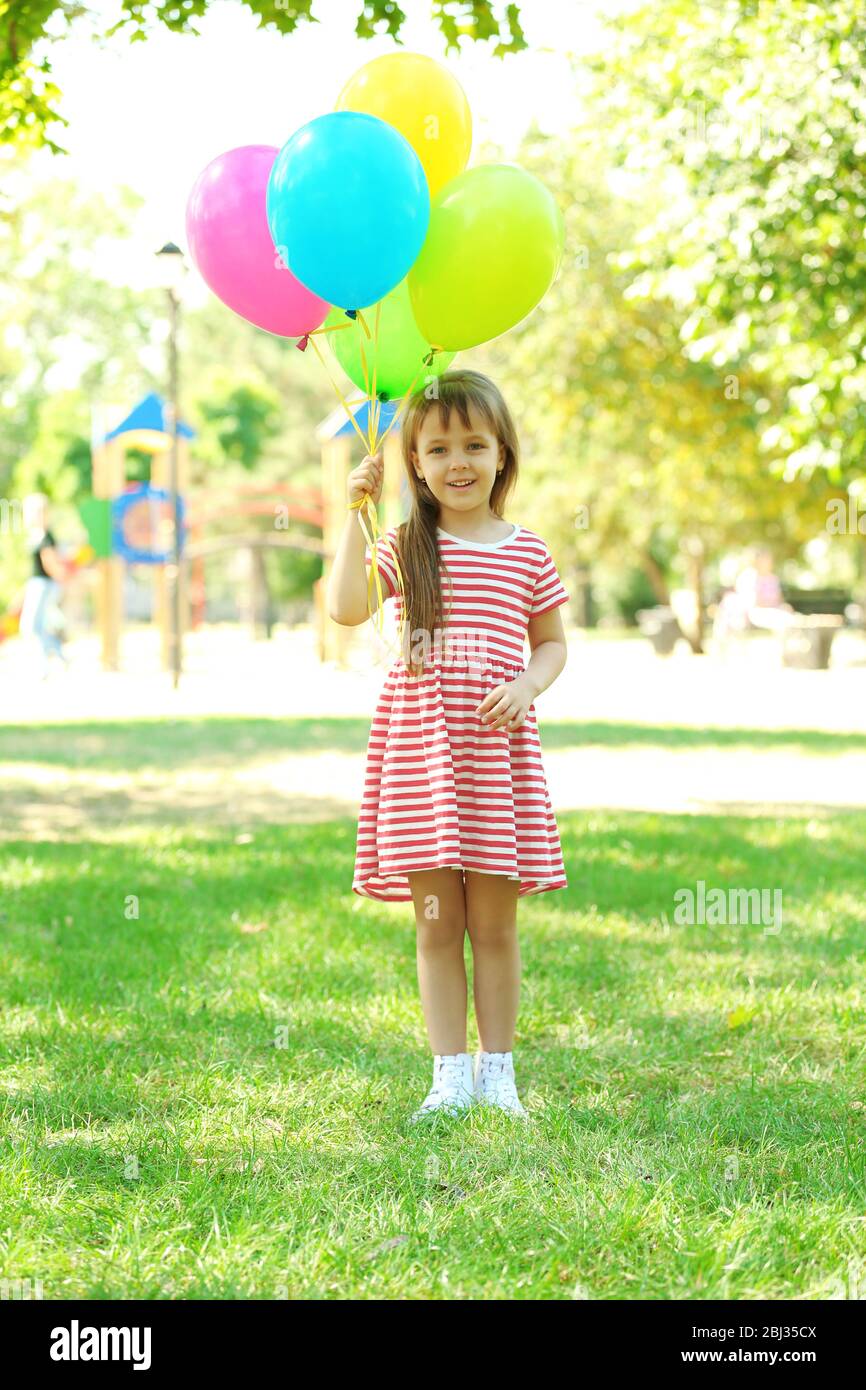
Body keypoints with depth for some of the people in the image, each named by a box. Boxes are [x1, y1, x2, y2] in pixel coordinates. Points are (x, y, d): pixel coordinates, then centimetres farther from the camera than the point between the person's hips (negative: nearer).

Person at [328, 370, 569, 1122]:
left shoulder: (528, 552, 6)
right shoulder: (405, 545, 2)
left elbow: (552, 643, 15)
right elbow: (347, 609, -13)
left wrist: (527, 685, -6)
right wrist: (356, 513, -14)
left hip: (499, 746, 1)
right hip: (418, 747, -1)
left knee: (495, 923, 6)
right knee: (437, 921, 3)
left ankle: (498, 1073, 16)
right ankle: (450, 1075, 11)